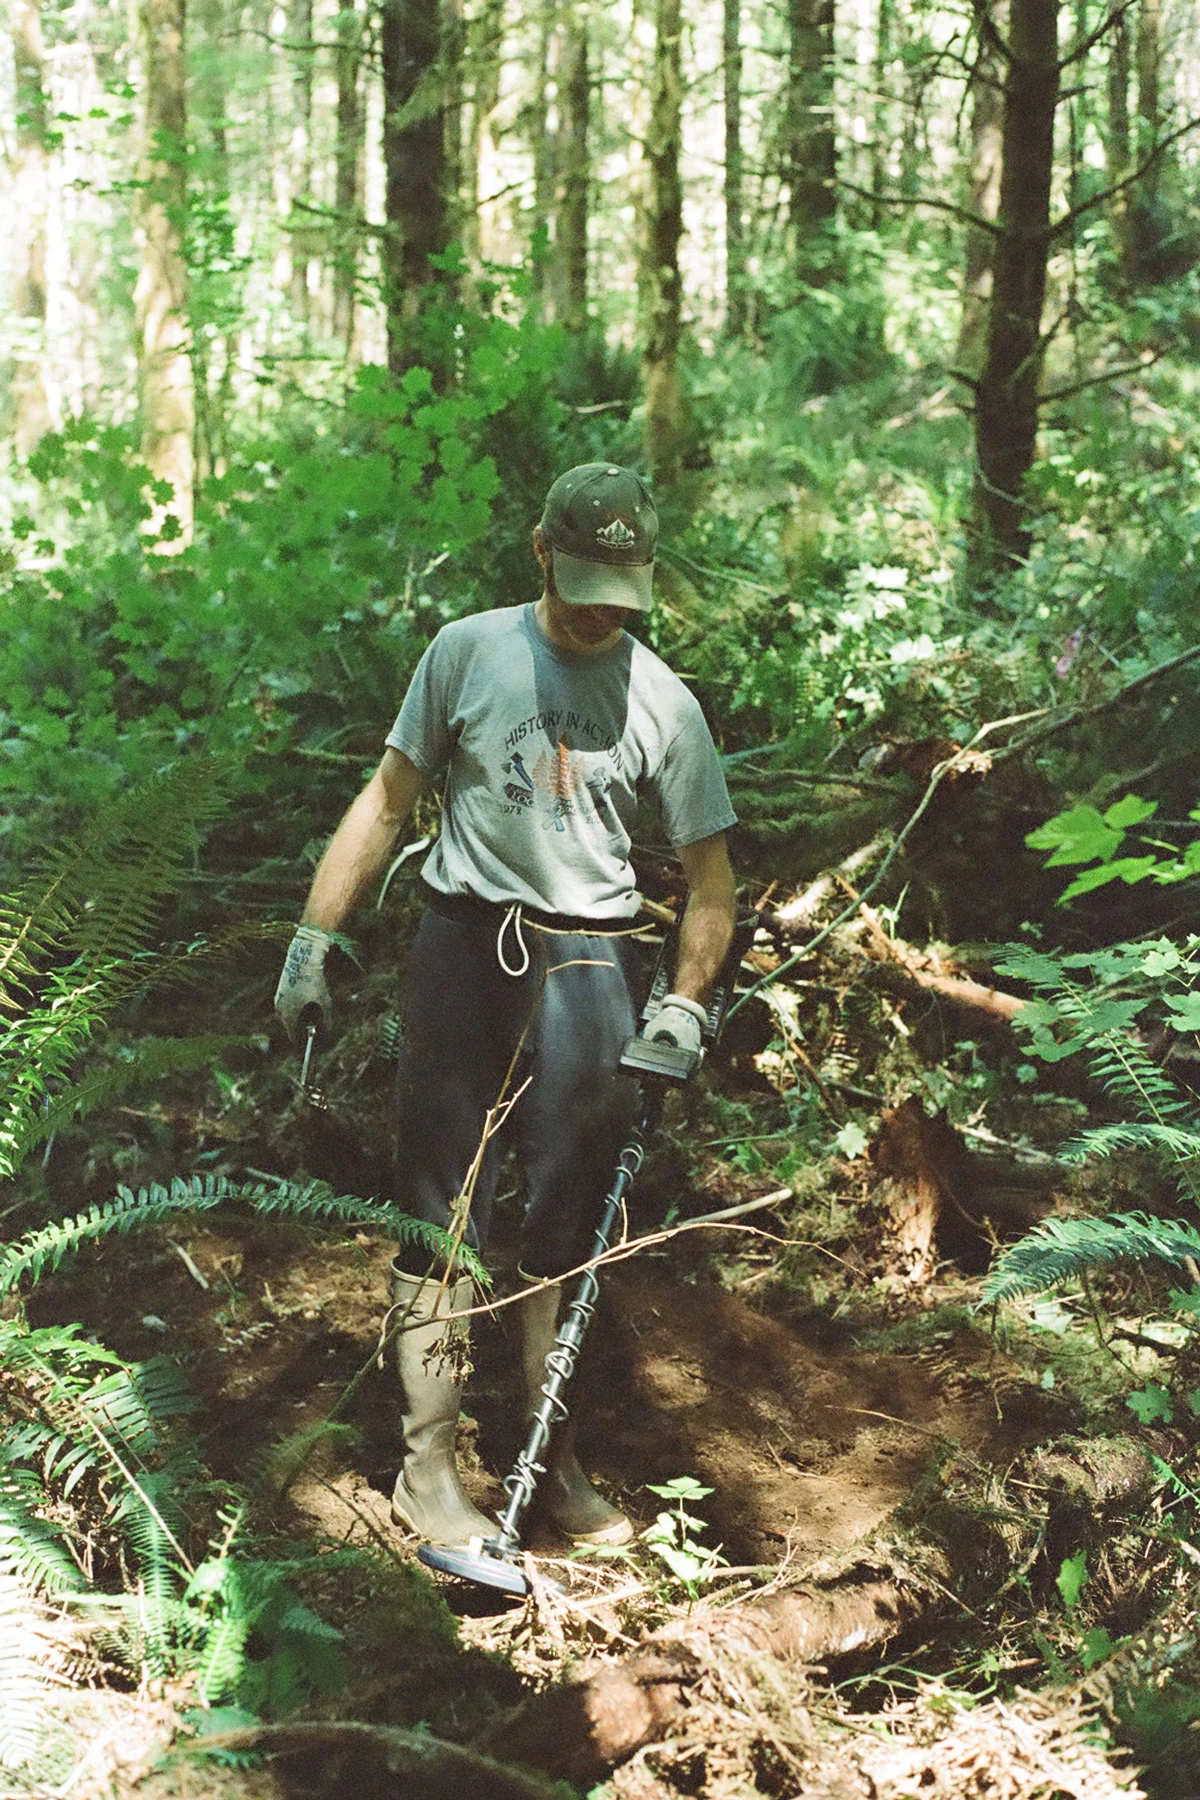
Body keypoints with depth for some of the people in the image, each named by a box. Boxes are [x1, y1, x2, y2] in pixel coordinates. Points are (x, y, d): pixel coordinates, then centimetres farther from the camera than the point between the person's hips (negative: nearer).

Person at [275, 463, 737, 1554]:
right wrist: (314, 942, 4)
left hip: (589, 961, 1)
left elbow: (710, 877, 8)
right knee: (443, 1206, -1)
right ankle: (426, 1468, 5)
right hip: (465, 942, -1)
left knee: (570, 1220, 4)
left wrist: (682, 1012, -3)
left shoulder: (663, 704, 3)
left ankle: (555, 1463, 16)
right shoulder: (468, 653, 3)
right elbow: (388, 802, 8)